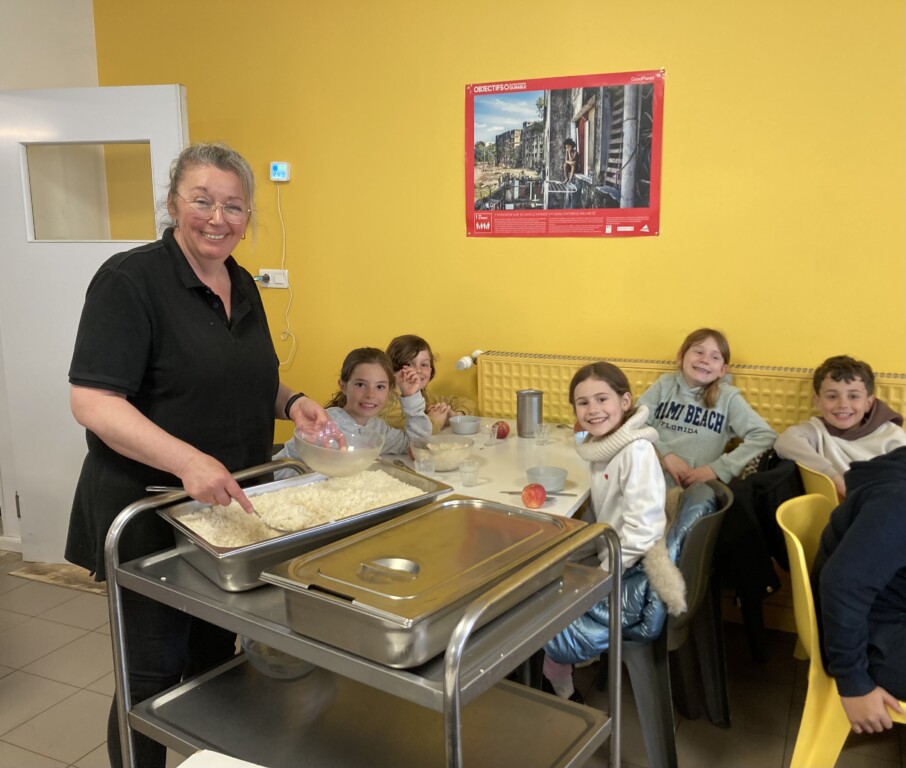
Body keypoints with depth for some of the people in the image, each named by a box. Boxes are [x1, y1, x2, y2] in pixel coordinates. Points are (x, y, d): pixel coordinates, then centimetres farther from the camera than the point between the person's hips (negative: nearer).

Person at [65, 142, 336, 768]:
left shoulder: (243, 287, 7)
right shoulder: (130, 280, -15)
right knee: (154, 674, 6)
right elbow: (92, 401, -23)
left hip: (232, 510, 7)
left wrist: (292, 402, -2)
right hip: (149, 516, -7)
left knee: (217, 657, 21)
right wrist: (186, 460, -36)